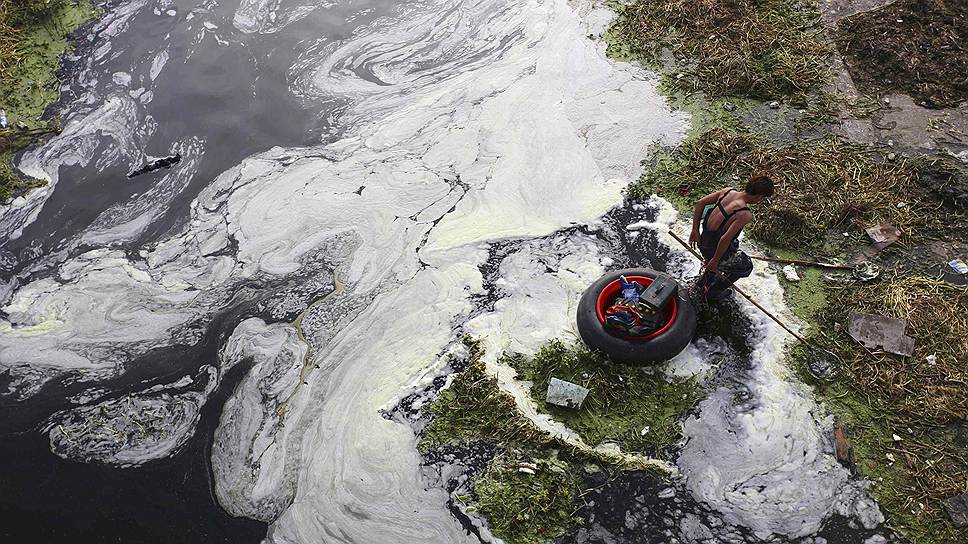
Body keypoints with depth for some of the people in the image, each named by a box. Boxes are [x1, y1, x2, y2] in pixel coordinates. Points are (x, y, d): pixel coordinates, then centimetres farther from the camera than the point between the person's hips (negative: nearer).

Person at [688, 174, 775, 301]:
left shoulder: (728, 191, -8)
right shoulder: (745, 214, -28)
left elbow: (700, 203, -3)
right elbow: (725, 239, -31)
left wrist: (695, 230, 2)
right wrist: (715, 261, -18)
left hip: (703, 242, 7)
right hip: (712, 250, -7)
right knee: (745, 266, 19)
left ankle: (703, 282, 45)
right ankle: (711, 293, 27)